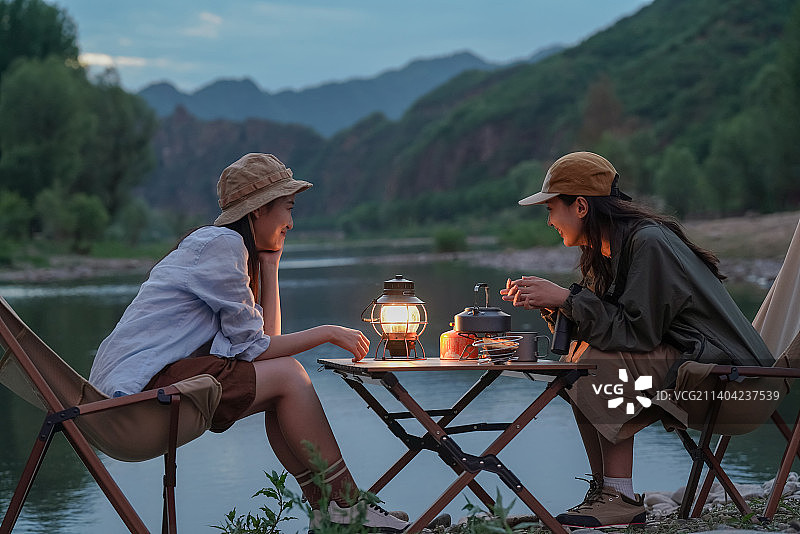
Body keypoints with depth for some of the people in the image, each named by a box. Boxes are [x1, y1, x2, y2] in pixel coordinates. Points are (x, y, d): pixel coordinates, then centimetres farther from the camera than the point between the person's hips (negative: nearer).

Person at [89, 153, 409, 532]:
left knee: (279, 393, 8)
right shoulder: (221, 244, -10)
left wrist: (270, 264, 12)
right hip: (139, 382, -10)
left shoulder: (222, 244, 20)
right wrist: (327, 333, -2)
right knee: (287, 375, -9)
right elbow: (253, 347, -11)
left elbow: (265, 335, 14)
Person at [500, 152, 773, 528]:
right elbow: (605, 320, 9)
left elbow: (637, 331, -24)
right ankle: (607, 491, -5)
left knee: (595, 362, -23)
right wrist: (549, 303, -4)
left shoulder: (649, 243, -19)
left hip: (721, 366, -10)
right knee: (573, 364, -3)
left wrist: (566, 297, -22)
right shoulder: (606, 249, 10)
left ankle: (620, 497, -17)